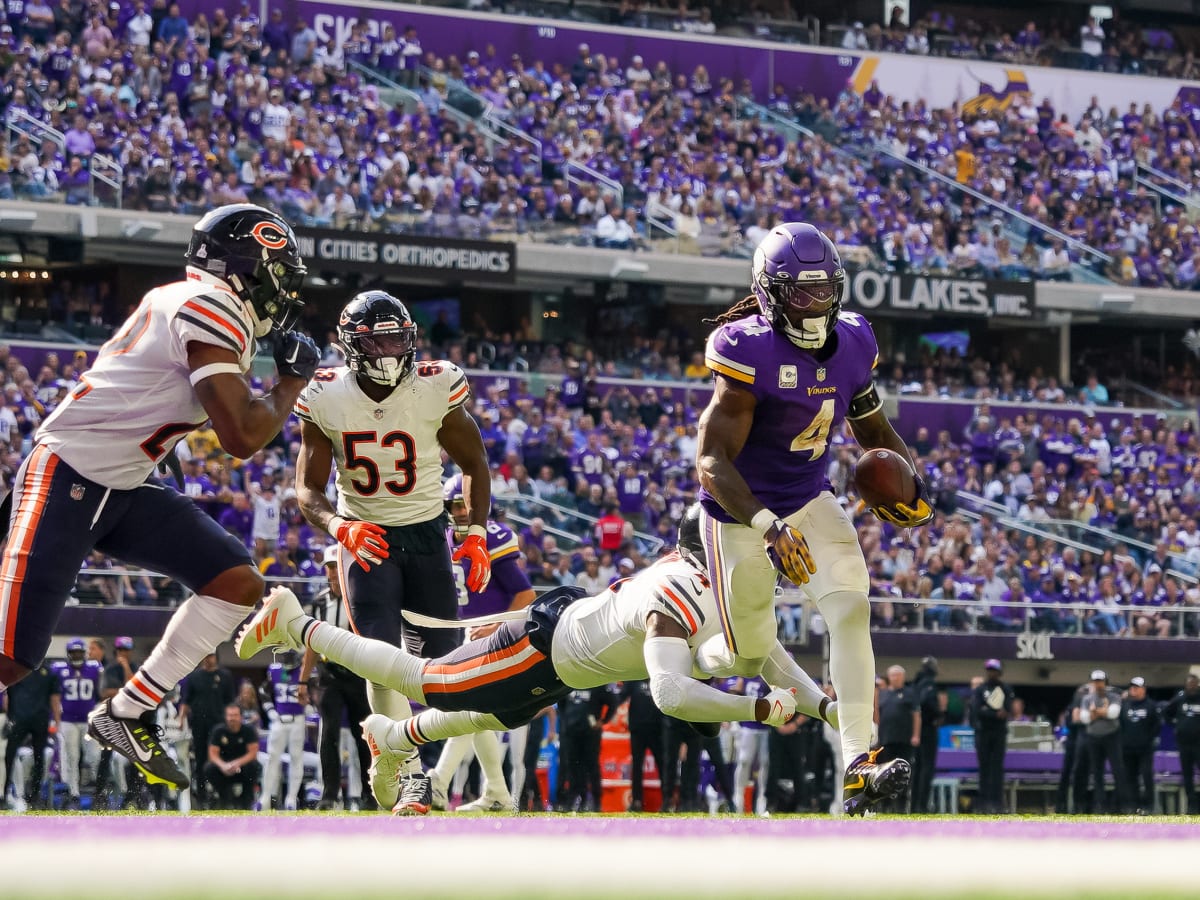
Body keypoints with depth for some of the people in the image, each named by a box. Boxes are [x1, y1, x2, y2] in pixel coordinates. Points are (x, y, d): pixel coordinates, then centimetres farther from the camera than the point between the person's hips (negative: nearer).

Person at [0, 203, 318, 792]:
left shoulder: (183, 303, 11)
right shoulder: (211, 308, -17)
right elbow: (241, 437, -22)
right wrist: (294, 381, -6)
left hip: (124, 492, 10)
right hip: (65, 481, -10)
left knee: (238, 583, 2)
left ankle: (125, 715, 7)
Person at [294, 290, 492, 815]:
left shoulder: (436, 389, -13)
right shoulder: (326, 400, -12)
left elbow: (473, 463, 2)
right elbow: (308, 490, -8)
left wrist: (477, 533, -9)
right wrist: (340, 527, -29)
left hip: (426, 535, 2)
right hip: (364, 537, -2)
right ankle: (410, 776, -10)